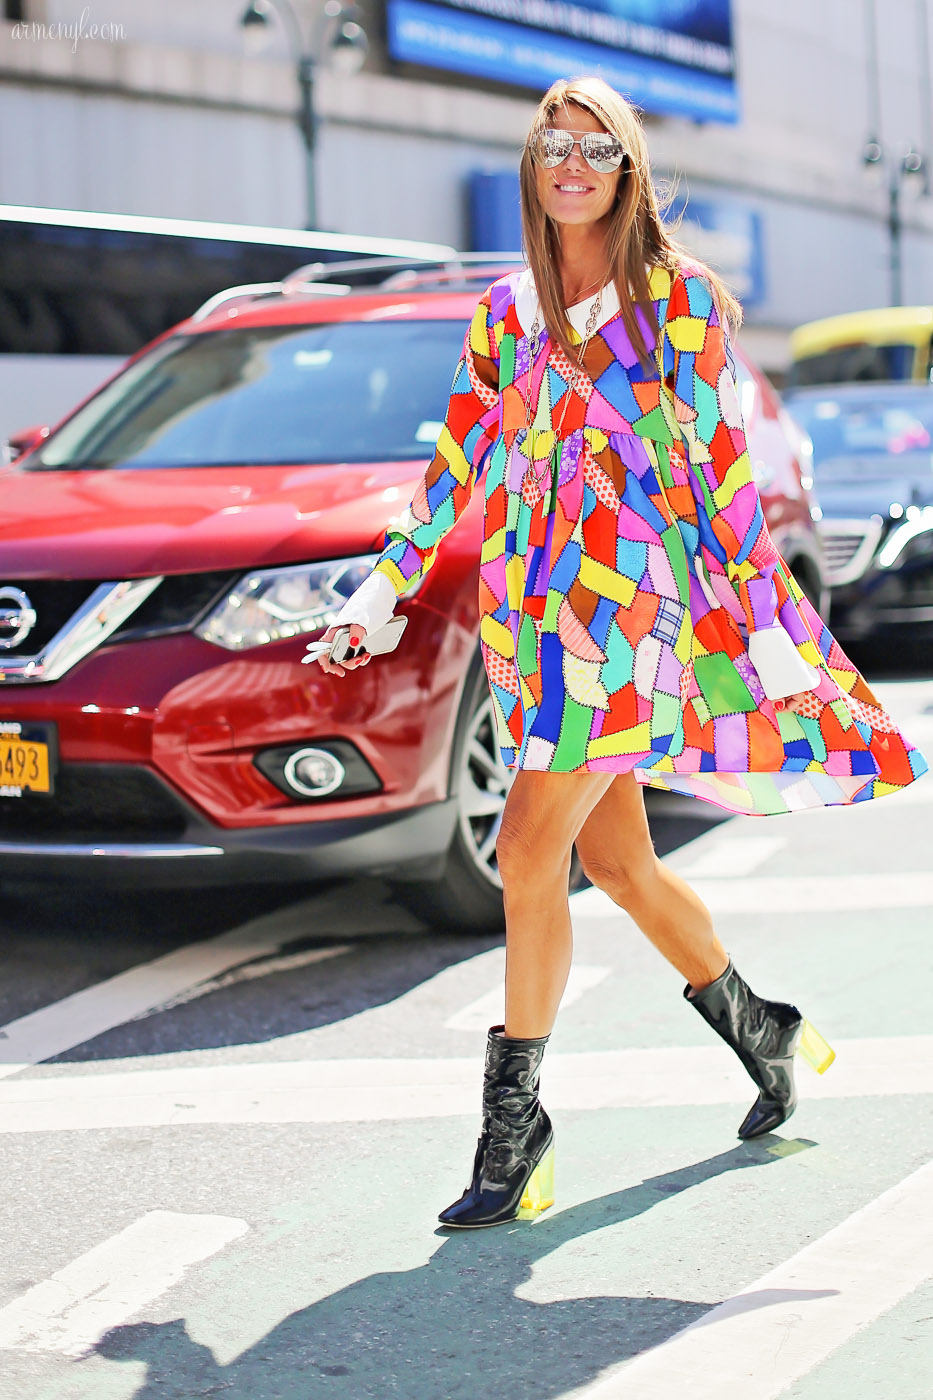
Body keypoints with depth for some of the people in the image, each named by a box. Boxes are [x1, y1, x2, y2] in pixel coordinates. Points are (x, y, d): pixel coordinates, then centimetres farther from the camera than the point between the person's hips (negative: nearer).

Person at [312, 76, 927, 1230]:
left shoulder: (677, 297, -1)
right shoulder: (506, 313, 13)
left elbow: (720, 466, -3)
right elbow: (458, 465, 16)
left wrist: (765, 622, -5)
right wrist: (382, 590, 13)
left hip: (627, 593, -6)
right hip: (529, 606, 6)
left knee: (529, 851, -14)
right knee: (614, 858, 10)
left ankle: (514, 1118, -5)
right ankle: (758, 1029, 32)